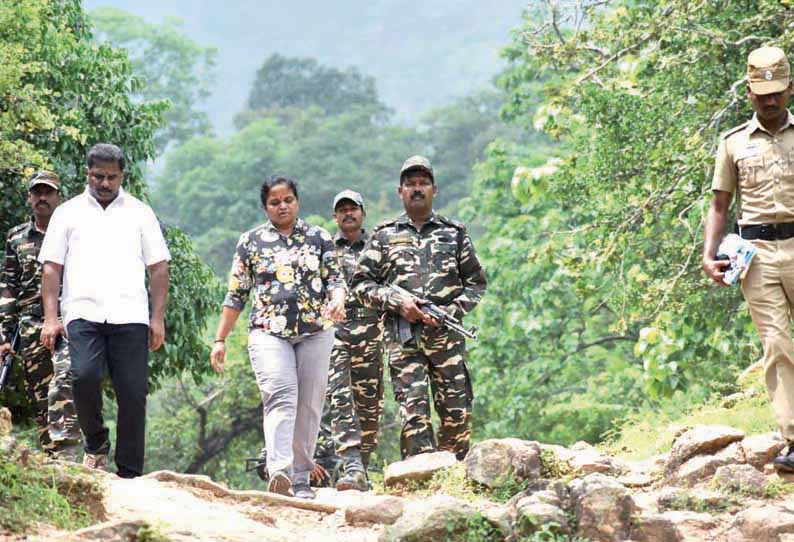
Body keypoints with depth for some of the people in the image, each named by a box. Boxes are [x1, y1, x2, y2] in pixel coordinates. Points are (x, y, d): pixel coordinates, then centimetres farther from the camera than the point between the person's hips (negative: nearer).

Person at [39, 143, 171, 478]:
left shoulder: (140, 213, 15)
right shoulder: (68, 213, 14)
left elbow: (159, 267, 14)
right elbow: (51, 267, 10)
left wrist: (158, 318, 4)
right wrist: (50, 318, 0)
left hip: (130, 316, 1)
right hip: (83, 313, -1)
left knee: (133, 393, -5)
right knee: (84, 376, -23)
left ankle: (130, 474, 1)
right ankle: (96, 443, 3)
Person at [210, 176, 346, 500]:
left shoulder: (319, 238, 12)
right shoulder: (251, 242, 11)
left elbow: (335, 279, 7)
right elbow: (236, 296, 12)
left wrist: (337, 301, -17)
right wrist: (220, 340, 8)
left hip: (315, 332, 2)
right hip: (268, 331, -2)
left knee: (309, 406, 1)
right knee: (281, 397, -21)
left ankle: (301, 478, 9)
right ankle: (279, 472, -35)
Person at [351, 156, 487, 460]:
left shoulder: (454, 234, 15)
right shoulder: (384, 235, 12)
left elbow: (476, 283, 16)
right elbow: (361, 284, 9)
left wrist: (451, 310, -2)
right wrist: (397, 303, -6)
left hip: (446, 334, 1)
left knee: (457, 412, -3)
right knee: (413, 412, -10)